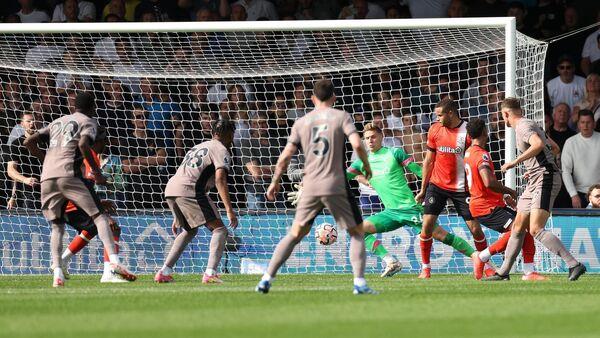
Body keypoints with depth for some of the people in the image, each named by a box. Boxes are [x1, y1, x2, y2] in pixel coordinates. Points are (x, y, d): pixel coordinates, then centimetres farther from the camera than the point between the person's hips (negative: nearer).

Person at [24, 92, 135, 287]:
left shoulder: (58, 122, 28)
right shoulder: (89, 122, 12)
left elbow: (29, 142, 22)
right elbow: (83, 144, -9)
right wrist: (97, 172, -2)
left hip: (46, 177, 5)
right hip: (68, 174, -5)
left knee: (57, 227, 12)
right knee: (99, 216, -3)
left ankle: (57, 273, -5)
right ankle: (114, 262, -21)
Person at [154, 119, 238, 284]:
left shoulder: (199, 147, 33)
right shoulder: (221, 150, 6)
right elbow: (220, 180, -11)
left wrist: (178, 218, 37)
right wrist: (229, 210, -16)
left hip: (170, 190, 8)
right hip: (188, 191, -8)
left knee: (189, 231, 28)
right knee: (219, 229, -4)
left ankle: (164, 272, 22)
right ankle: (210, 273, -21)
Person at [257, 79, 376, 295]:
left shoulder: (301, 122, 10)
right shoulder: (341, 117, 2)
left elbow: (285, 156, 7)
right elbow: (357, 144, -12)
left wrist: (275, 182, 18)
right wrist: (366, 166, 5)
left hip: (310, 188, 3)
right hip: (336, 186, -3)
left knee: (295, 234, 13)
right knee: (357, 233, 9)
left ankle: (267, 279, 6)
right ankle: (359, 283, -4)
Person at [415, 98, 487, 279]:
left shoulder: (468, 132, -9)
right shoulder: (435, 130, 2)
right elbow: (429, 160, 10)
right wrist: (423, 189, 11)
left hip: (461, 188, -3)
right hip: (437, 184, 3)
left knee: (475, 228, -4)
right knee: (427, 225, -8)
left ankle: (487, 266, 15)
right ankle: (425, 268, 5)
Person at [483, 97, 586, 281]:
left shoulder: (523, 127, -11)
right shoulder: (528, 125, 20)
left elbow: (539, 144, -32)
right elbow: (554, 149, 30)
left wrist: (515, 162, -25)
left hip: (545, 179, -10)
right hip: (535, 181, 10)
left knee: (536, 229, -19)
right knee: (518, 227, 12)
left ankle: (574, 264, -23)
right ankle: (503, 272, 19)